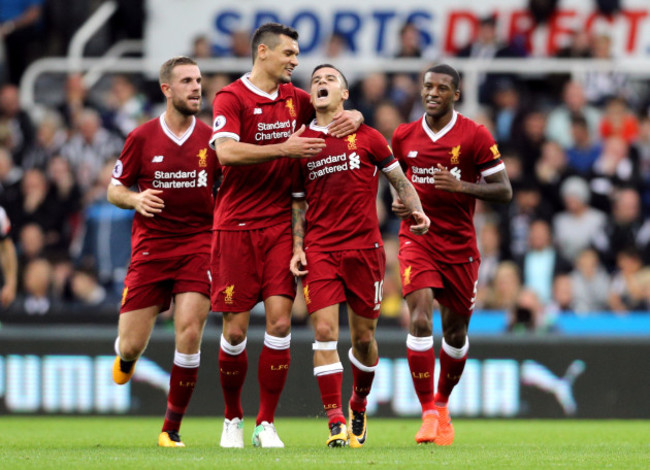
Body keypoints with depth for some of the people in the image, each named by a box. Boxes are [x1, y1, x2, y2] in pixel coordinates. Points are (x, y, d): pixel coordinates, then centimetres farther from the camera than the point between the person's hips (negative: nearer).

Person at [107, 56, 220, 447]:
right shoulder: (142, 138, 0)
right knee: (131, 346, -2)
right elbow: (114, 190, 8)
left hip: (198, 245, 0)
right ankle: (126, 358, 41)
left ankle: (172, 429, -3)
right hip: (151, 245, 0)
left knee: (190, 331, -16)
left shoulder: (212, 139, 2)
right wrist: (135, 199, -14)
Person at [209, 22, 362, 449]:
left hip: (280, 224, 4)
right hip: (236, 226, -4)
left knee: (280, 320, -8)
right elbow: (226, 151, -21)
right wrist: (284, 149, -22)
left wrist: (353, 118, 0)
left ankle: (266, 424, -1)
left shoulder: (294, 98, 11)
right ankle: (233, 420, 17)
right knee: (236, 330, -2)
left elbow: (342, 117, 24)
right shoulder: (231, 98, -6)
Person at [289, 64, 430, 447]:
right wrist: (297, 247, 2)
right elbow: (298, 204, 13)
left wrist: (417, 211, -8)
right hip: (319, 251, 0)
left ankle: (359, 407, 30)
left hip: (365, 249, 0)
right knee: (325, 332, -13)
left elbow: (400, 181, 10)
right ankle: (336, 422, -11)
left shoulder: (367, 137, 4)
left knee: (364, 337, 5)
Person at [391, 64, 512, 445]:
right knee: (420, 319, -18)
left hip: (460, 244, 0)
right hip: (417, 238, 1)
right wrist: (399, 202, 0)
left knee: (456, 331, 9)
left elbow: (504, 191, -7)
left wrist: (462, 186, -21)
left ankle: (443, 404, 34)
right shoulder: (404, 136, 4)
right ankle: (428, 414, -16)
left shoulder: (475, 136, -6)